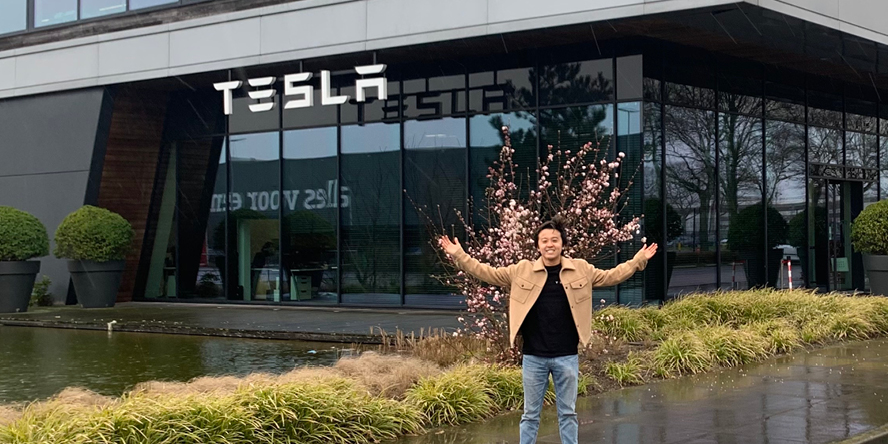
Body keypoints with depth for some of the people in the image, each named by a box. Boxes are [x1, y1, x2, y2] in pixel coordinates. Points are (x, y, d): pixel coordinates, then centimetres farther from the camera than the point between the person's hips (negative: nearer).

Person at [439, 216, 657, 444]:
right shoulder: (522, 270, 0)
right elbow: (488, 273, 4)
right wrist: (459, 255, -2)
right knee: (530, 414, 8)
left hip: (567, 356, 0)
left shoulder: (581, 269, 3)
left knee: (568, 413, 10)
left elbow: (610, 276, 12)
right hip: (533, 357, 0)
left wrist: (639, 260, 5)